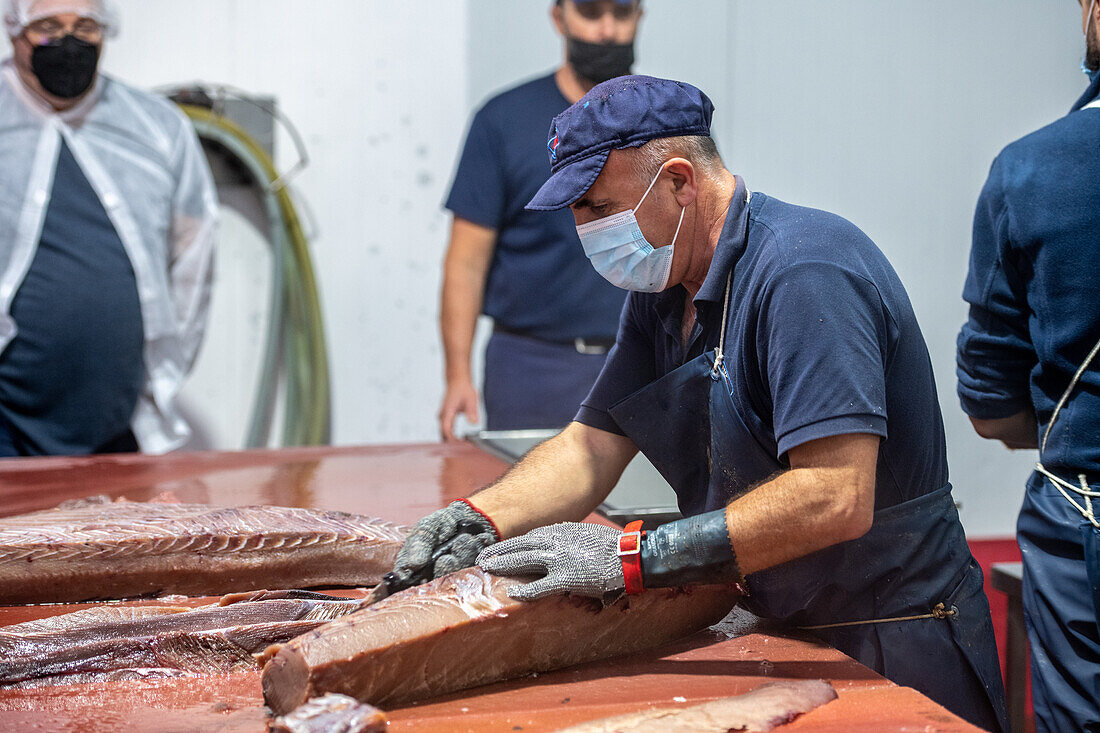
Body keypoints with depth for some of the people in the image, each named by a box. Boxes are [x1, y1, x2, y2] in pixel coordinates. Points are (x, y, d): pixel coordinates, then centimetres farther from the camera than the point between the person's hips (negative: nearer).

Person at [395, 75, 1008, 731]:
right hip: (781, 630, 8)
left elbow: (836, 499, -32)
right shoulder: (663, 291, 6)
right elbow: (592, 446, 6)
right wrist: (483, 518, -13)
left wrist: (634, 557, -32)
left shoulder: (804, 273, -23)